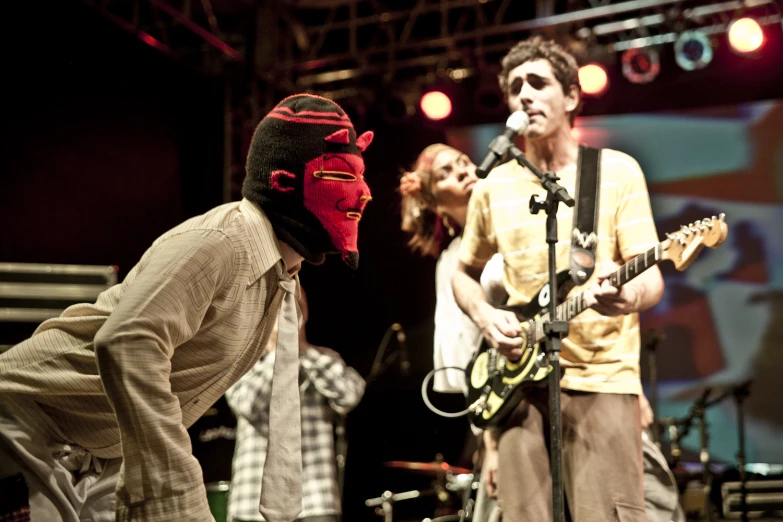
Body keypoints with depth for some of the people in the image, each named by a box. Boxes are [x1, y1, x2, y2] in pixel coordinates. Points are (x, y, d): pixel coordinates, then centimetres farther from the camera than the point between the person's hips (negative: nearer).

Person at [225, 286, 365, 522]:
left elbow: (349, 396, -9)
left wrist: (303, 349, -4)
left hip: (314, 502, 0)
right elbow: (248, 404, -12)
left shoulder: (325, 360, 12)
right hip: (254, 503, 1)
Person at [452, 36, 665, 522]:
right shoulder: (494, 186, 10)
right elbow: (465, 273, 22)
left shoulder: (618, 171, 1)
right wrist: (485, 315, 1)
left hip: (603, 380, -3)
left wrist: (629, 296, -28)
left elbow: (651, 278, -5)